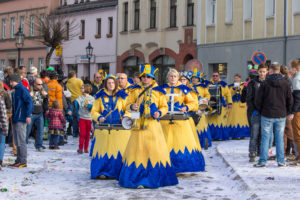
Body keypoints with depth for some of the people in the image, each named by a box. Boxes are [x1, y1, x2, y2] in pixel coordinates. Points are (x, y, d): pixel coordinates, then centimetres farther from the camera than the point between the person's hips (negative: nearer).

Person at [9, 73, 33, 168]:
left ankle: (23, 161, -4)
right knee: (17, 141, 12)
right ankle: (18, 160, 17)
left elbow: (29, 102, -17)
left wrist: (28, 115, -21)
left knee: (21, 140, -7)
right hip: (15, 119, 9)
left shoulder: (23, 90, -10)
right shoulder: (15, 91, 17)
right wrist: (13, 116, 19)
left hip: (21, 119, -9)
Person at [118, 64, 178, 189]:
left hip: (153, 125, 0)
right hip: (139, 125, 0)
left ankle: (155, 178, 10)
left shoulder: (158, 92, 9)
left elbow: (164, 107, 11)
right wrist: (132, 107, -11)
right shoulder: (135, 90, 10)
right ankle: (138, 179, 2)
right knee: (138, 151, -3)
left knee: (156, 150, -1)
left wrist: (159, 113, -10)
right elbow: (127, 105, 11)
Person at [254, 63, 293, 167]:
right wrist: (287, 112, 15)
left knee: (265, 138, 3)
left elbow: (258, 100, -5)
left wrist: (261, 111, 11)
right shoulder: (285, 84, 1)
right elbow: (290, 100, 4)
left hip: (267, 115, -2)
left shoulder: (265, 84, -7)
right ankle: (281, 161, 9)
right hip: (281, 116, 2)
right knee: (280, 138, 8)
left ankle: (263, 161, 3)